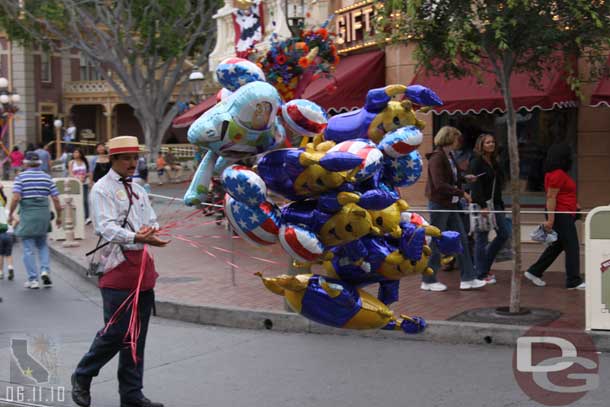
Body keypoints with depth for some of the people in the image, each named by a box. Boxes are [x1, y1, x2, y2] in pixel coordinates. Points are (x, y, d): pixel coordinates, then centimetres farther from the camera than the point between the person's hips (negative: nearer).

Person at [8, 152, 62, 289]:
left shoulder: (21, 177, -4)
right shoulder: (47, 177, 5)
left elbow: (16, 197, -14)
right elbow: (56, 199, 1)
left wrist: (11, 214, -2)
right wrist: (58, 216, 11)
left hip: (27, 214, -3)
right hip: (44, 213, 3)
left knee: (29, 248, 4)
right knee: (42, 244, 21)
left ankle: (33, 279, 5)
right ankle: (45, 270, 2)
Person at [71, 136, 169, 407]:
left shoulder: (138, 190, 19)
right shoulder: (102, 190, -4)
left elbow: (151, 222, 16)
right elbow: (107, 228, -16)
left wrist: (151, 230, -8)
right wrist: (137, 237, -31)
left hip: (142, 267, 7)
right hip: (118, 267, -7)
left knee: (137, 335, 9)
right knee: (116, 332, -8)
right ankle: (82, 377, 17)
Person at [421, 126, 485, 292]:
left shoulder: (449, 157, 11)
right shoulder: (436, 158, -16)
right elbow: (439, 185, -23)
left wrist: (464, 178, 11)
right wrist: (461, 193, -19)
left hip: (451, 205, 9)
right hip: (439, 205, -9)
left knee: (462, 240, 8)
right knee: (436, 244, 0)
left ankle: (468, 278, 12)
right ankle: (428, 281, 12)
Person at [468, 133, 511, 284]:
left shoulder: (494, 163, 16)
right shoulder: (476, 162, -9)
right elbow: (476, 186, -17)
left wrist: (500, 204, 14)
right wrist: (483, 206, -24)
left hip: (495, 203, 8)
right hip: (482, 205, -8)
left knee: (504, 233, 7)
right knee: (482, 239, -2)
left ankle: (483, 265, 19)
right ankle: (482, 274, 6)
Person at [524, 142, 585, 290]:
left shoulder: (557, 173, 14)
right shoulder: (557, 174, -18)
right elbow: (551, 197, -21)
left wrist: (573, 204, 23)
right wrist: (550, 220, -23)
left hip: (565, 215, 11)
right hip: (561, 215, -11)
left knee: (557, 246, 16)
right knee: (572, 247, -4)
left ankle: (534, 272, 20)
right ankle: (574, 281, 1)